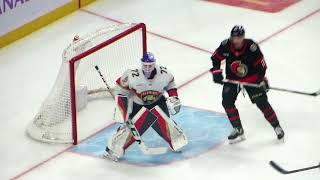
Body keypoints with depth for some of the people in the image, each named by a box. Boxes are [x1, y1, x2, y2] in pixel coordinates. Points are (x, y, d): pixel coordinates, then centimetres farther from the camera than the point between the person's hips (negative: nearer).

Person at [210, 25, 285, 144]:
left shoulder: (252, 47, -27)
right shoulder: (225, 45, -18)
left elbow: (261, 64, -17)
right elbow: (216, 58, -2)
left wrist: (262, 79, -17)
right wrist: (216, 72, -10)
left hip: (251, 78, -3)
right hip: (232, 79, 3)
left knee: (262, 102, -5)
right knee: (227, 102, -9)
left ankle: (277, 127, 13)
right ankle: (238, 130, 4)